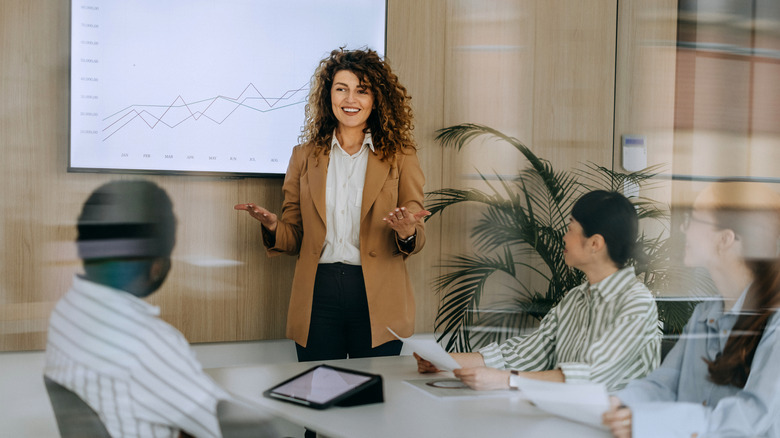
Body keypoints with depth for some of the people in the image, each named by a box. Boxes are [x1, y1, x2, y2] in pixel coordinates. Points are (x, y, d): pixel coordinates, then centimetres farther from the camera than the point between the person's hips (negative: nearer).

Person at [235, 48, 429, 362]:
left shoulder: (400, 156, 5)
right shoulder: (305, 155, 11)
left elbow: (417, 238, 4)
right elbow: (295, 238, 12)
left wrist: (407, 234, -19)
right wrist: (273, 227, -9)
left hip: (377, 299, -1)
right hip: (317, 296, 2)